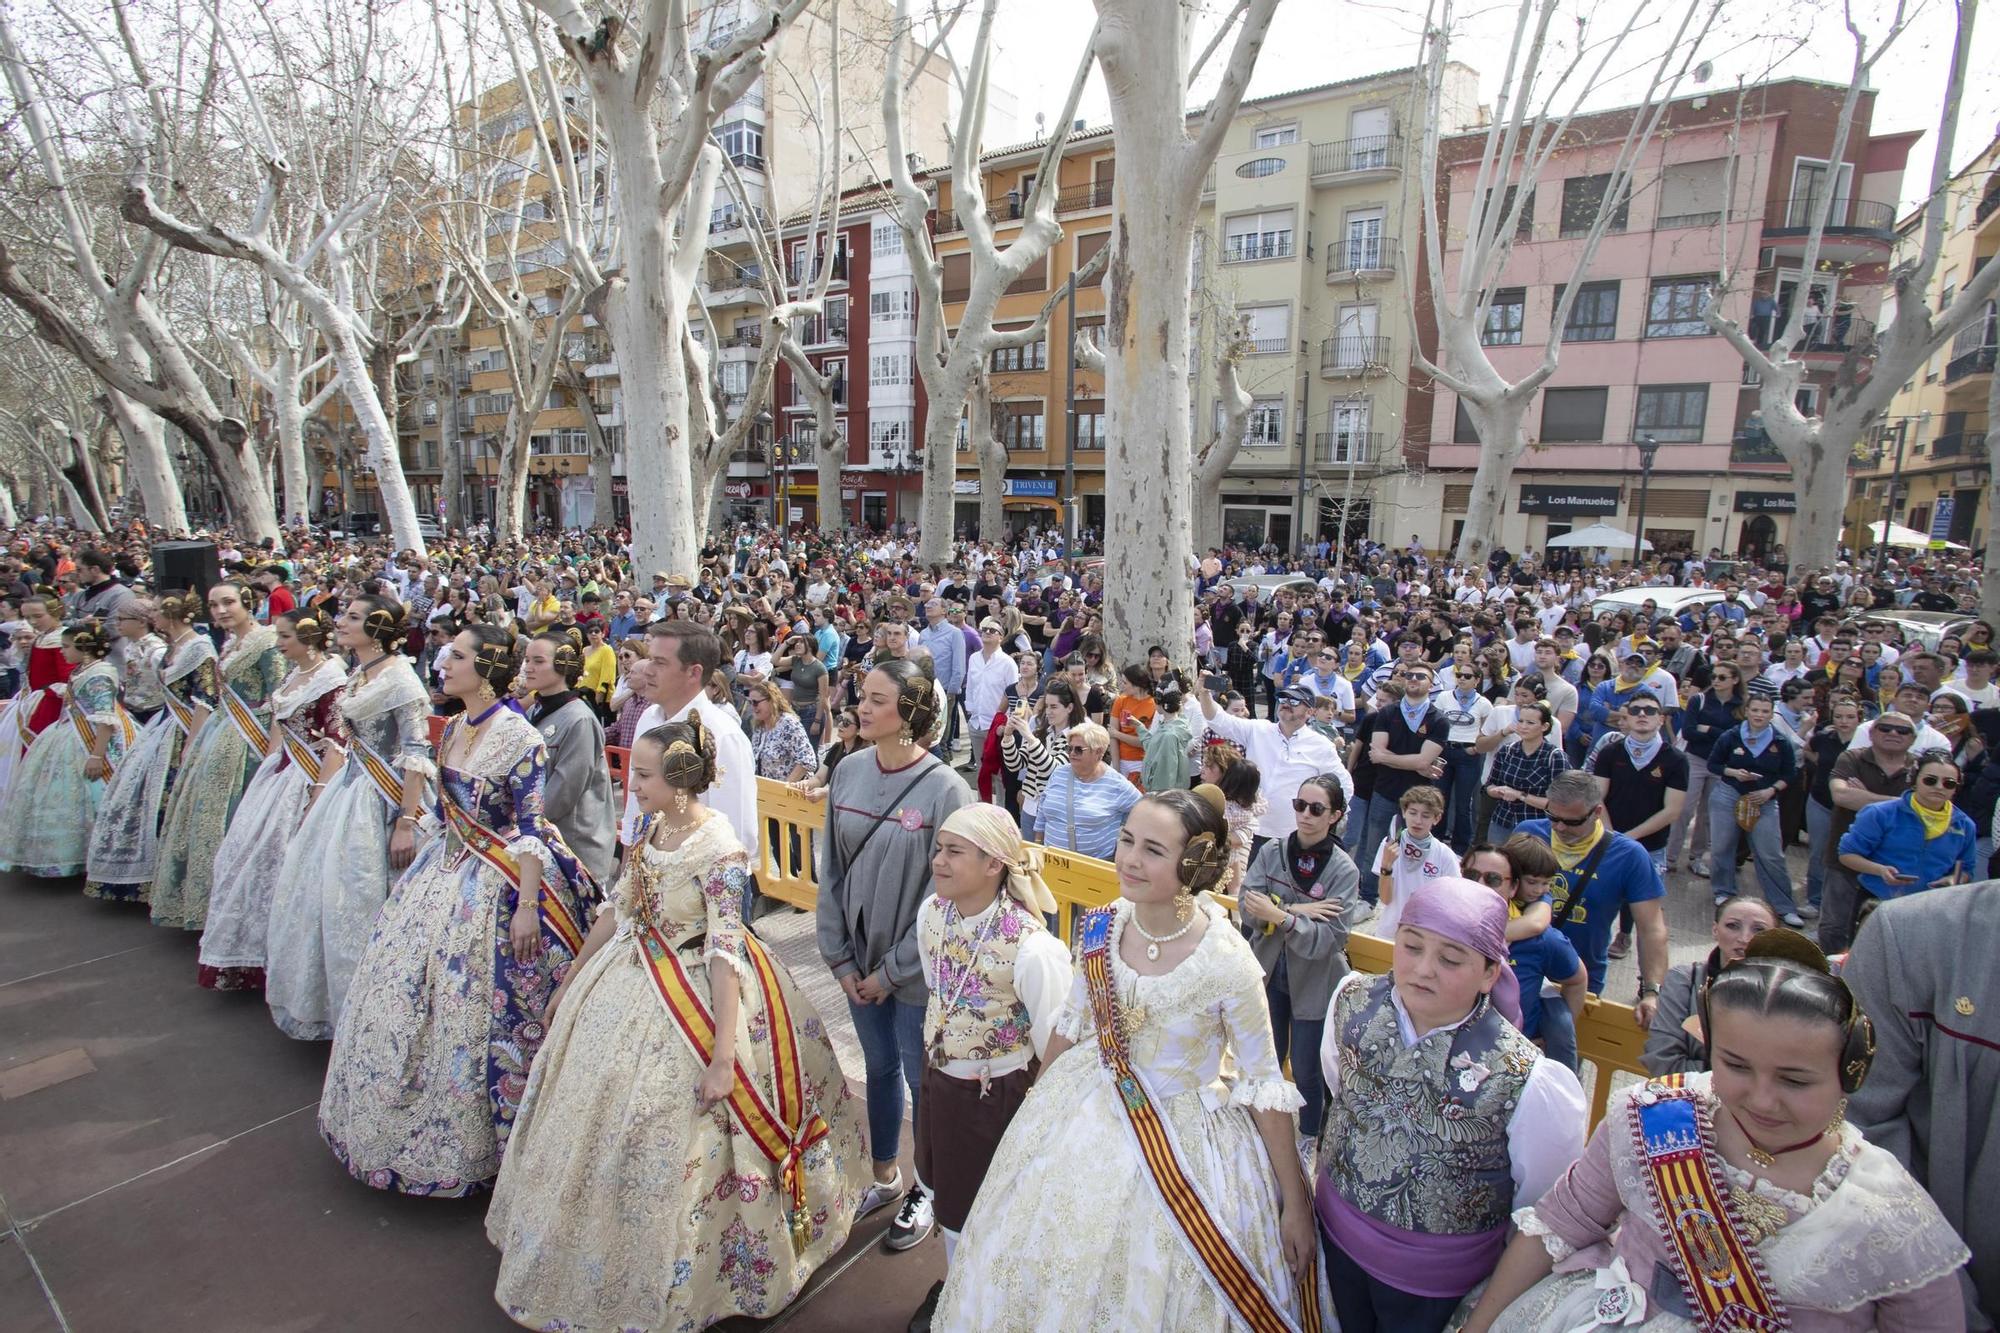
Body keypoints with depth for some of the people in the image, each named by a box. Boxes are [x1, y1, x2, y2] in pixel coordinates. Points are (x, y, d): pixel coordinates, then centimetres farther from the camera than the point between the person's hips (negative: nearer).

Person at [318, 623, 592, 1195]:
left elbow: (531, 828, -19)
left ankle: (468, 1141, 23)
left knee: (470, 1007, 1)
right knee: (406, 991, 16)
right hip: (442, 873, 8)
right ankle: (409, 1124, 37)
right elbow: (441, 809, 16)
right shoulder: (452, 729, 6)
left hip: (496, 888, -8)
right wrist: (422, 864, 19)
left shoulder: (520, 736, -18)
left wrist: (527, 906, -23)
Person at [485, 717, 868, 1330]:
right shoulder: (651, 827, -3)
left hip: (691, 1000, -8)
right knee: (596, 1119, 22)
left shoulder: (719, 852, -26)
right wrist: (568, 980, 17)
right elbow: (616, 909, 9)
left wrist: (723, 1056, -25)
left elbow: (725, 953, -25)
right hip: (627, 987, 8)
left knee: (662, 1145, 6)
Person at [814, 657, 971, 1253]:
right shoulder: (848, 773, -4)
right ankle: (886, 1176, 46)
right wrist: (840, 957, -1)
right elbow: (830, 871, 2)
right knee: (879, 1068, 23)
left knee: (923, 1080, 14)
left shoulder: (945, 790, -19)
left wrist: (893, 970, -12)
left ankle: (927, 1191, 38)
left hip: (916, 970, -4)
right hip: (860, 962, 5)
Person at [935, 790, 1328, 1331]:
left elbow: (1265, 1084, -14)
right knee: (1058, 1283, 21)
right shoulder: (1104, 926, -14)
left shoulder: (1227, 962, -26)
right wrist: (1032, 1103, 15)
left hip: (1187, 1140, -4)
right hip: (1090, 1113, 4)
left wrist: (1295, 1203, -6)